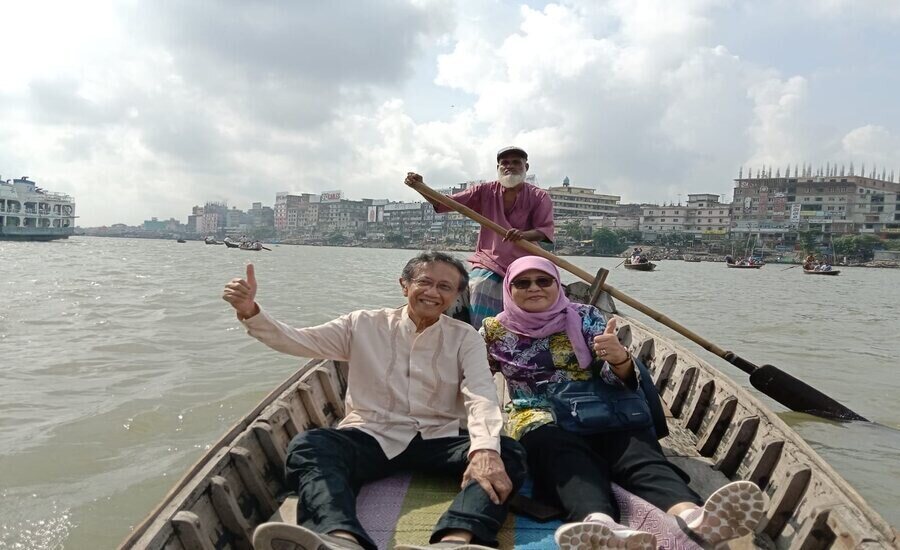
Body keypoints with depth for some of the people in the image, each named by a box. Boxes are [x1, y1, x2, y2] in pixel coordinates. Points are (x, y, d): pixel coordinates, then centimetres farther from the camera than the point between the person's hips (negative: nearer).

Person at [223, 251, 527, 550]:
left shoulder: (466, 338, 7)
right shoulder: (365, 324, 9)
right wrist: (250, 311, -16)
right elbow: (295, 341, 3)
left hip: (438, 438, 0)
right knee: (305, 446, -29)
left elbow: (481, 396, -10)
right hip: (372, 435, 0)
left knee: (507, 453, -28)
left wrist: (485, 449, -31)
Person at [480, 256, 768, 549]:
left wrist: (619, 358, -25)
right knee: (569, 458, -37)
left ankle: (692, 517, -60)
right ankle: (600, 526, -67)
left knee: (638, 451, -31)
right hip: (541, 421, -2)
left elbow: (622, 379, -2)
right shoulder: (494, 331, 9)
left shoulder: (584, 316, 8)